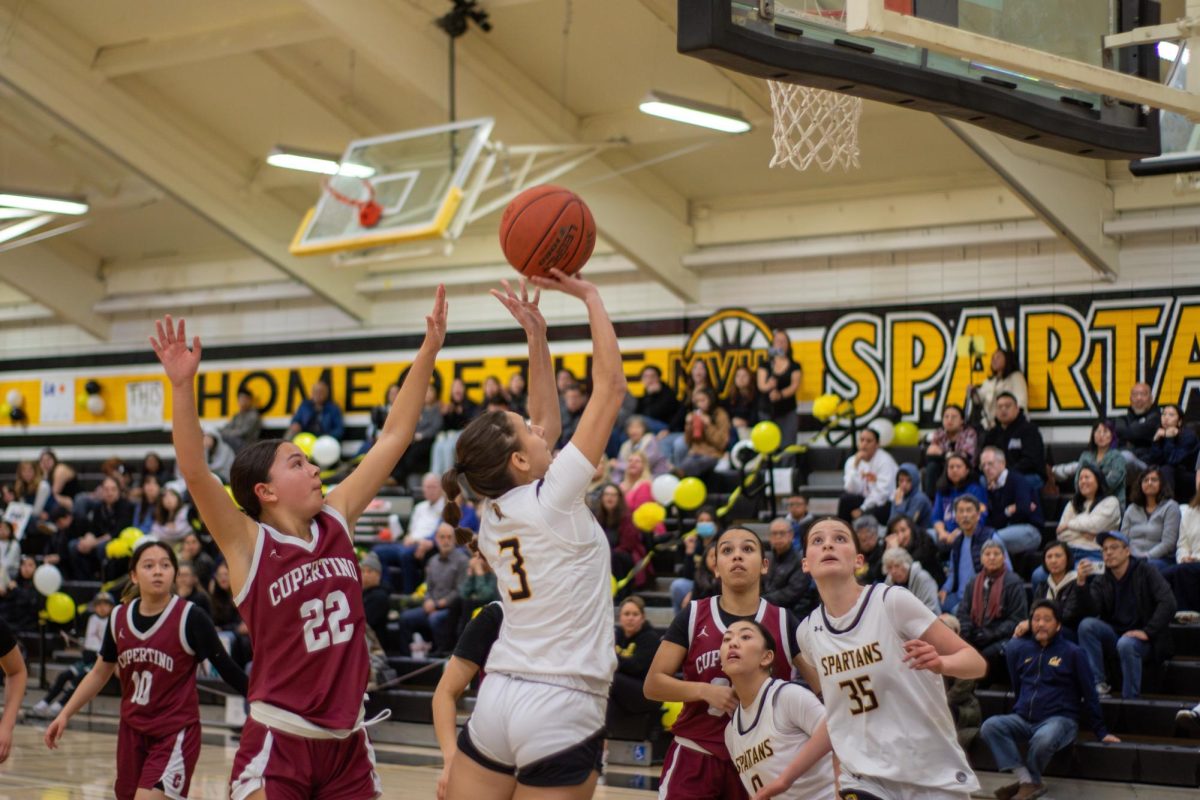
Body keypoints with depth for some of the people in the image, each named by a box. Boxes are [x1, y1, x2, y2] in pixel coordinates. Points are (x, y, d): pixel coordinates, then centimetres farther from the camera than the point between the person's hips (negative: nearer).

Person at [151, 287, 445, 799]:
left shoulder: (335, 521, 5)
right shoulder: (247, 543, -8)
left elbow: (394, 436, 6)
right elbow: (195, 473, -23)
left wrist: (430, 349, 3)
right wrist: (182, 386, -35)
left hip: (347, 740, 5)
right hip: (279, 742, -5)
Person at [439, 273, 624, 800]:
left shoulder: (493, 514, 7)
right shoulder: (552, 500, -11)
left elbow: (547, 424, 21)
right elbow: (611, 385, -8)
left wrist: (536, 334, 17)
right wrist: (589, 296, 1)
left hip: (497, 699, 7)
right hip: (561, 708, -7)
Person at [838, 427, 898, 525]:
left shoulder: (884, 460, -11)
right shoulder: (852, 461, 3)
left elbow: (882, 492, -18)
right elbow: (853, 490, -9)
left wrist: (862, 509, -18)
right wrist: (855, 466, -18)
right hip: (867, 501, 5)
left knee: (865, 516, -34)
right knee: (845, 498, -23)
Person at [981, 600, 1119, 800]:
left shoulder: (1072, 653, -1)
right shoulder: (1019, 649, 9)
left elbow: (1089, 694, 3)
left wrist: (1101, 732, 4)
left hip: (1059, 720, -4)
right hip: (1023, 720, 4)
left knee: (1043, 739, -39)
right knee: (990, 726, -26)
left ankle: (1029, 781, -8)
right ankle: (1028, 782, -27)